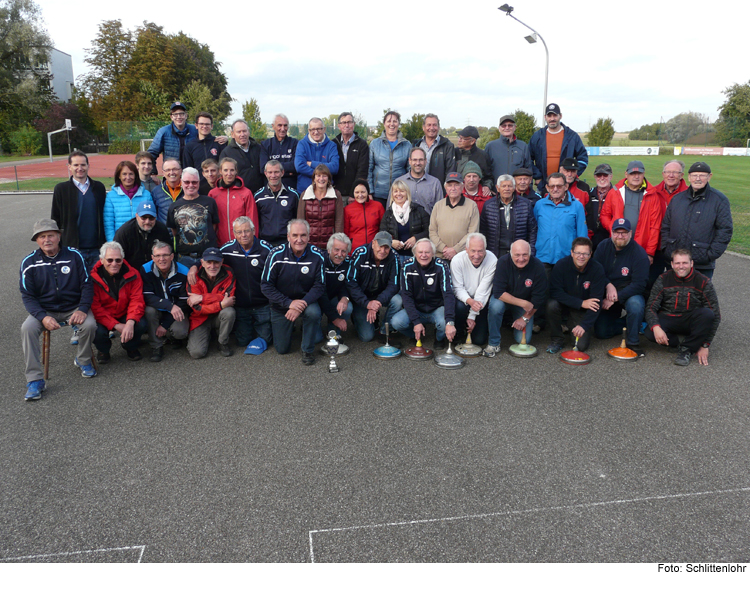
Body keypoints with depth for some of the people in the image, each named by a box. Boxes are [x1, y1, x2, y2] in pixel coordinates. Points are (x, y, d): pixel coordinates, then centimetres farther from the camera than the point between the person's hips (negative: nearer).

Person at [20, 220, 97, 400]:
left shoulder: (74, 255, -5)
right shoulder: (29, 262, -3)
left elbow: (87, 285, -2)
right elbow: (28, 296, -3)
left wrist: (82, 309, -19)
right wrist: (43, 317, -21)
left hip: (74, 308, -1)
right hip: (44, 310, 1)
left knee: (89, 324, -29)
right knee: (27, 328, -28)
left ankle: (83, 361, 2)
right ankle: (34, 380, -18)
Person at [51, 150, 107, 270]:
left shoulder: (98, 187, 9)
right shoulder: (61, 189, 3)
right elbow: (55, 219, 6)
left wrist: (105, 245, 7)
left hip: (96, 249, 2)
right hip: (73, 249, -2)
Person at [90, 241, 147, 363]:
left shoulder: (133, 275, -8)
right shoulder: (93, 277, -14)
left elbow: (137, 300, -13)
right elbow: (95, 307, -17)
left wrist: (130, 322, -32)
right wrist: (116, 325, -27)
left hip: (125, 315, 2)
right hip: (103, 318, -1)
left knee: (141, 325, -27)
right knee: (98, 332, -32)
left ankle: (131, 347, 10)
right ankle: (103, 349, 10)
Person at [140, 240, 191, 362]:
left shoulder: (183, 272, -16)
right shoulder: (146, 270, -15)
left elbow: (184, 302, -14)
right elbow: (147, 297, -23)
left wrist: (165, 324, -18)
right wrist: (170, 306, -40)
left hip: (177, 312, -1)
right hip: (157, 311, 1)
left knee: (180, 332, -29)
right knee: (149, 310, -32)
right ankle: (157, 347, -13)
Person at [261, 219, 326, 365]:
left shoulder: (317, 255, -17)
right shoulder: (276, 255, -19)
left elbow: (319, 285, -14)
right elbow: (266, 286, -16)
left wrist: (303, 303, -30)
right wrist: (289, 303, -26)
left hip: (306, 300, 0)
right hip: (281, 305, 0)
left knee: (314, 313, -36)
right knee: (282, 349, 4)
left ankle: (308, 350, -9)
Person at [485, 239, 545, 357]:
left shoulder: (538, 267, -20)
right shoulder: (503, 262, -24)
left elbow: (538, 298, -12)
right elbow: (498, 292, -27)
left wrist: (525, 318, -13)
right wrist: (522, 303, -31)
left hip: (526, 305, 1)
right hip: (504, 298, -1)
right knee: (495, 306, -36)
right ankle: (493, 343, -17)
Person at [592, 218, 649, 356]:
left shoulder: (639, 253, -17)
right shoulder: (603, 246, -5)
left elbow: (639, 284, -21)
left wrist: (616, 297, -26)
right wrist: (608, 285, -23)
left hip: (629, 294, -3)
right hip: (606, 293, 3)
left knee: (636, 304, -38)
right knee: (601, 333, -5)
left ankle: (632, 342, -19)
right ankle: (626, 323, 22)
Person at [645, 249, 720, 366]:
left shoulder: (703, 282, -7)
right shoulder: (663, 280, -4)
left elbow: (715, 315, -7)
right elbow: (651, 307, -8)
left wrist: (705, 346, -12)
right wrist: (656, 328, -30)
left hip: (692, 323, 1)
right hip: (669, 319, 0)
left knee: (707, 313, -33)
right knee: (650, 333, -31)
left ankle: (686, 349, -17)